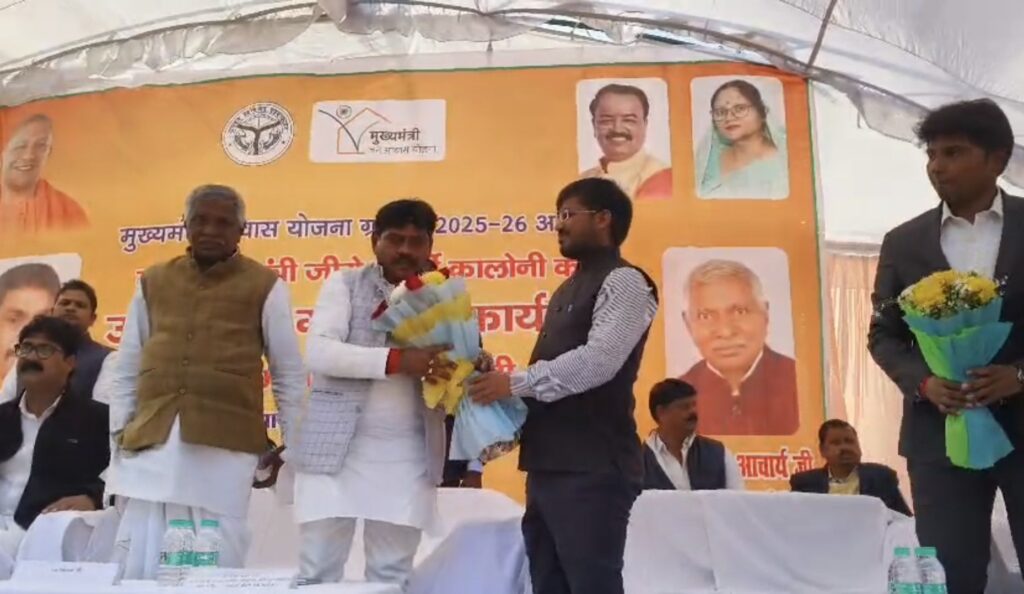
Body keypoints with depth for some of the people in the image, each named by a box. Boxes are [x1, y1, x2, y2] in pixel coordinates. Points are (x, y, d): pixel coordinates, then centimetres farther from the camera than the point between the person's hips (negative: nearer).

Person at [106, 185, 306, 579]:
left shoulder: (264, 286, 4)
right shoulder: (153, 281, 14)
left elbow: (289, 371, 7)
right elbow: (126, 367, 17)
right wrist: (120, 431, 11)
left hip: (225, 446, -3)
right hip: (151, 444, 3)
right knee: (137, 564, 3)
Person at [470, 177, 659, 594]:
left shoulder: (623, 282, -8)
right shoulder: (569, 289, 21)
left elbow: (598, 362, -21)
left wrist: (516, 382, -17)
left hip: (591, 469, -9)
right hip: (550, 465, 9)